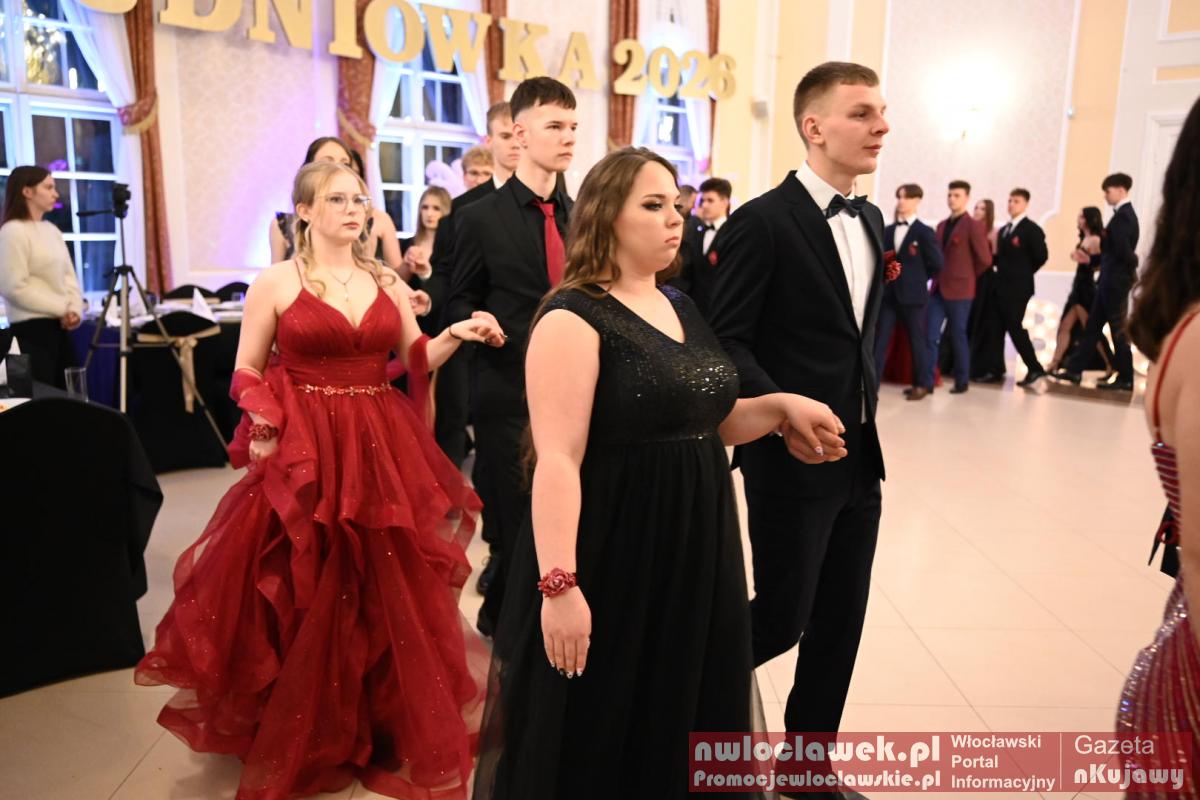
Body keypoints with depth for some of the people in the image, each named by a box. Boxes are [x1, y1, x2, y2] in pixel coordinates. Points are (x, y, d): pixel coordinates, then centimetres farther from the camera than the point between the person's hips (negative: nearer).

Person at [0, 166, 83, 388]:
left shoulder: (52, 230, 13)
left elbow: (69, 276, 13)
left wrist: (75, 309, -5)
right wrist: (62, 308, -13)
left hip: (60, 326, 7)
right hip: (31, 328, -7)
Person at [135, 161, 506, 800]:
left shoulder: (388, 283, 9)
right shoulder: (276, 282, -1)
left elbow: (415, 359, 8)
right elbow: (248, 374, 2)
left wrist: (456, 335, -9)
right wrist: (263, 427, -12)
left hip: (383, 450, 3)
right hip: (301, 453, -3)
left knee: (386, 592, 9)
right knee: (303, 597, 6)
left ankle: (386, 722, 29)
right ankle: (299, 737, 27)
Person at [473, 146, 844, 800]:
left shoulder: (681, 307, 11)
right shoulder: (573, 318, -14)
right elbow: (557, 459, -21)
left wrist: (779, 406, 3)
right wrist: (559, 585, -27)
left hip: (694, 553, 8)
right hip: (612, 556, -7)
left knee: (681, 720, 20)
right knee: (599, 735, 10)